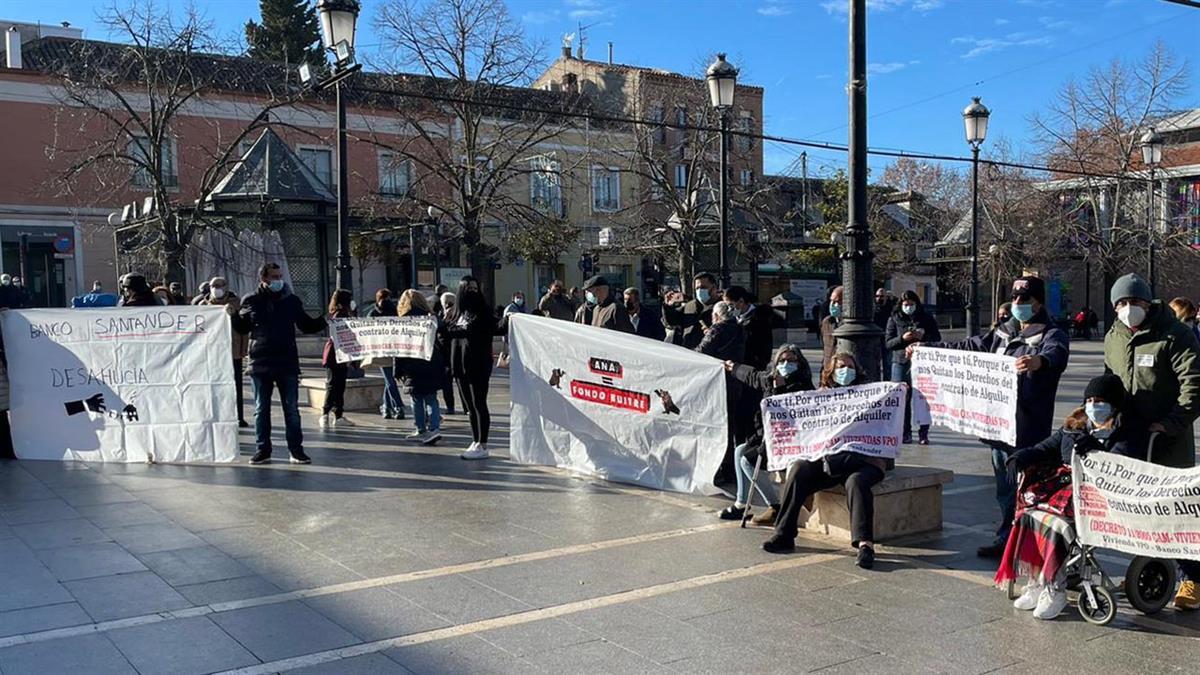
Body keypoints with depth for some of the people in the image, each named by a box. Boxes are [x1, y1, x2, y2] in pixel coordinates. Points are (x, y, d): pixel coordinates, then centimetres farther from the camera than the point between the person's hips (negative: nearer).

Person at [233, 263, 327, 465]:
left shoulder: (291, 300, 5)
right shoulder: (251, 301, 3)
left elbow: (307, 325, 12)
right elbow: (242, 328, 11)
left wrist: (325, 320, -3)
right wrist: (232, 316, -6)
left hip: (287, 363, 0)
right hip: (260, 364, 0)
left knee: (291, 408, 3)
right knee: (261, 409, 8)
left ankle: (296, 450, 10)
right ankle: (263, 450, 17)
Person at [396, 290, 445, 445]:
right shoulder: (431, 318, 5)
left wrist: (399, 370, -3)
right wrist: (442, 366, 14)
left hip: (414, 366, -4)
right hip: (433, 365, 4)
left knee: (417, 398, 7)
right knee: (431, 398, 7)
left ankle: (420, 430, 11)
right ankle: (434, 428, -5)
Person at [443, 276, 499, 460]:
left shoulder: (481, 311, -3)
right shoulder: (454, 313, 12)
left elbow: (492, 329, -11)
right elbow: (447, 335, 19)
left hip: (478, 365, -6)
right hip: (459, 365, 6)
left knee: (478, 404, -4)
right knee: (469, 405, 12)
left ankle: (482, 446, 0)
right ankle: (476, 442, 21)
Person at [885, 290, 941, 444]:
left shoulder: (926, 318, 9)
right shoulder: (894, 319, 8)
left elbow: (937, 338, 7)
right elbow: (887, 343, 3)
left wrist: (923, 336, -12)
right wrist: (902, 338, -15)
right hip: (901, 362, 0)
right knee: (902, 398, -1)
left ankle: (923, 433, 4)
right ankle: (905, 433, 7)